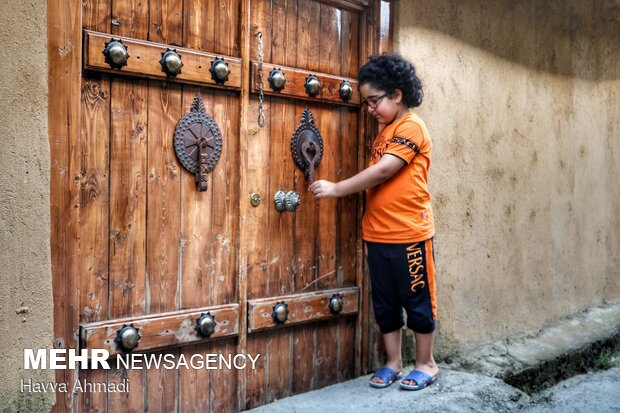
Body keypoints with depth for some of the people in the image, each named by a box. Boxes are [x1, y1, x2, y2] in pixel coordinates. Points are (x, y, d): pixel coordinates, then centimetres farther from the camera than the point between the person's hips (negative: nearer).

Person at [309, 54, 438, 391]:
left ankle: (425, 364, 21)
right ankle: (393, 362, 27)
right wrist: (370, 224, 6)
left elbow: (383, 171, -20)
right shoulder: (384, 132, 16)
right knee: (384, 302, 13)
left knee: (417, 300, 6)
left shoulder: (411, 127, -10)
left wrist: (336, 189, -16)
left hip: (409, 234, -8)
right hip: (377, 234, 8)